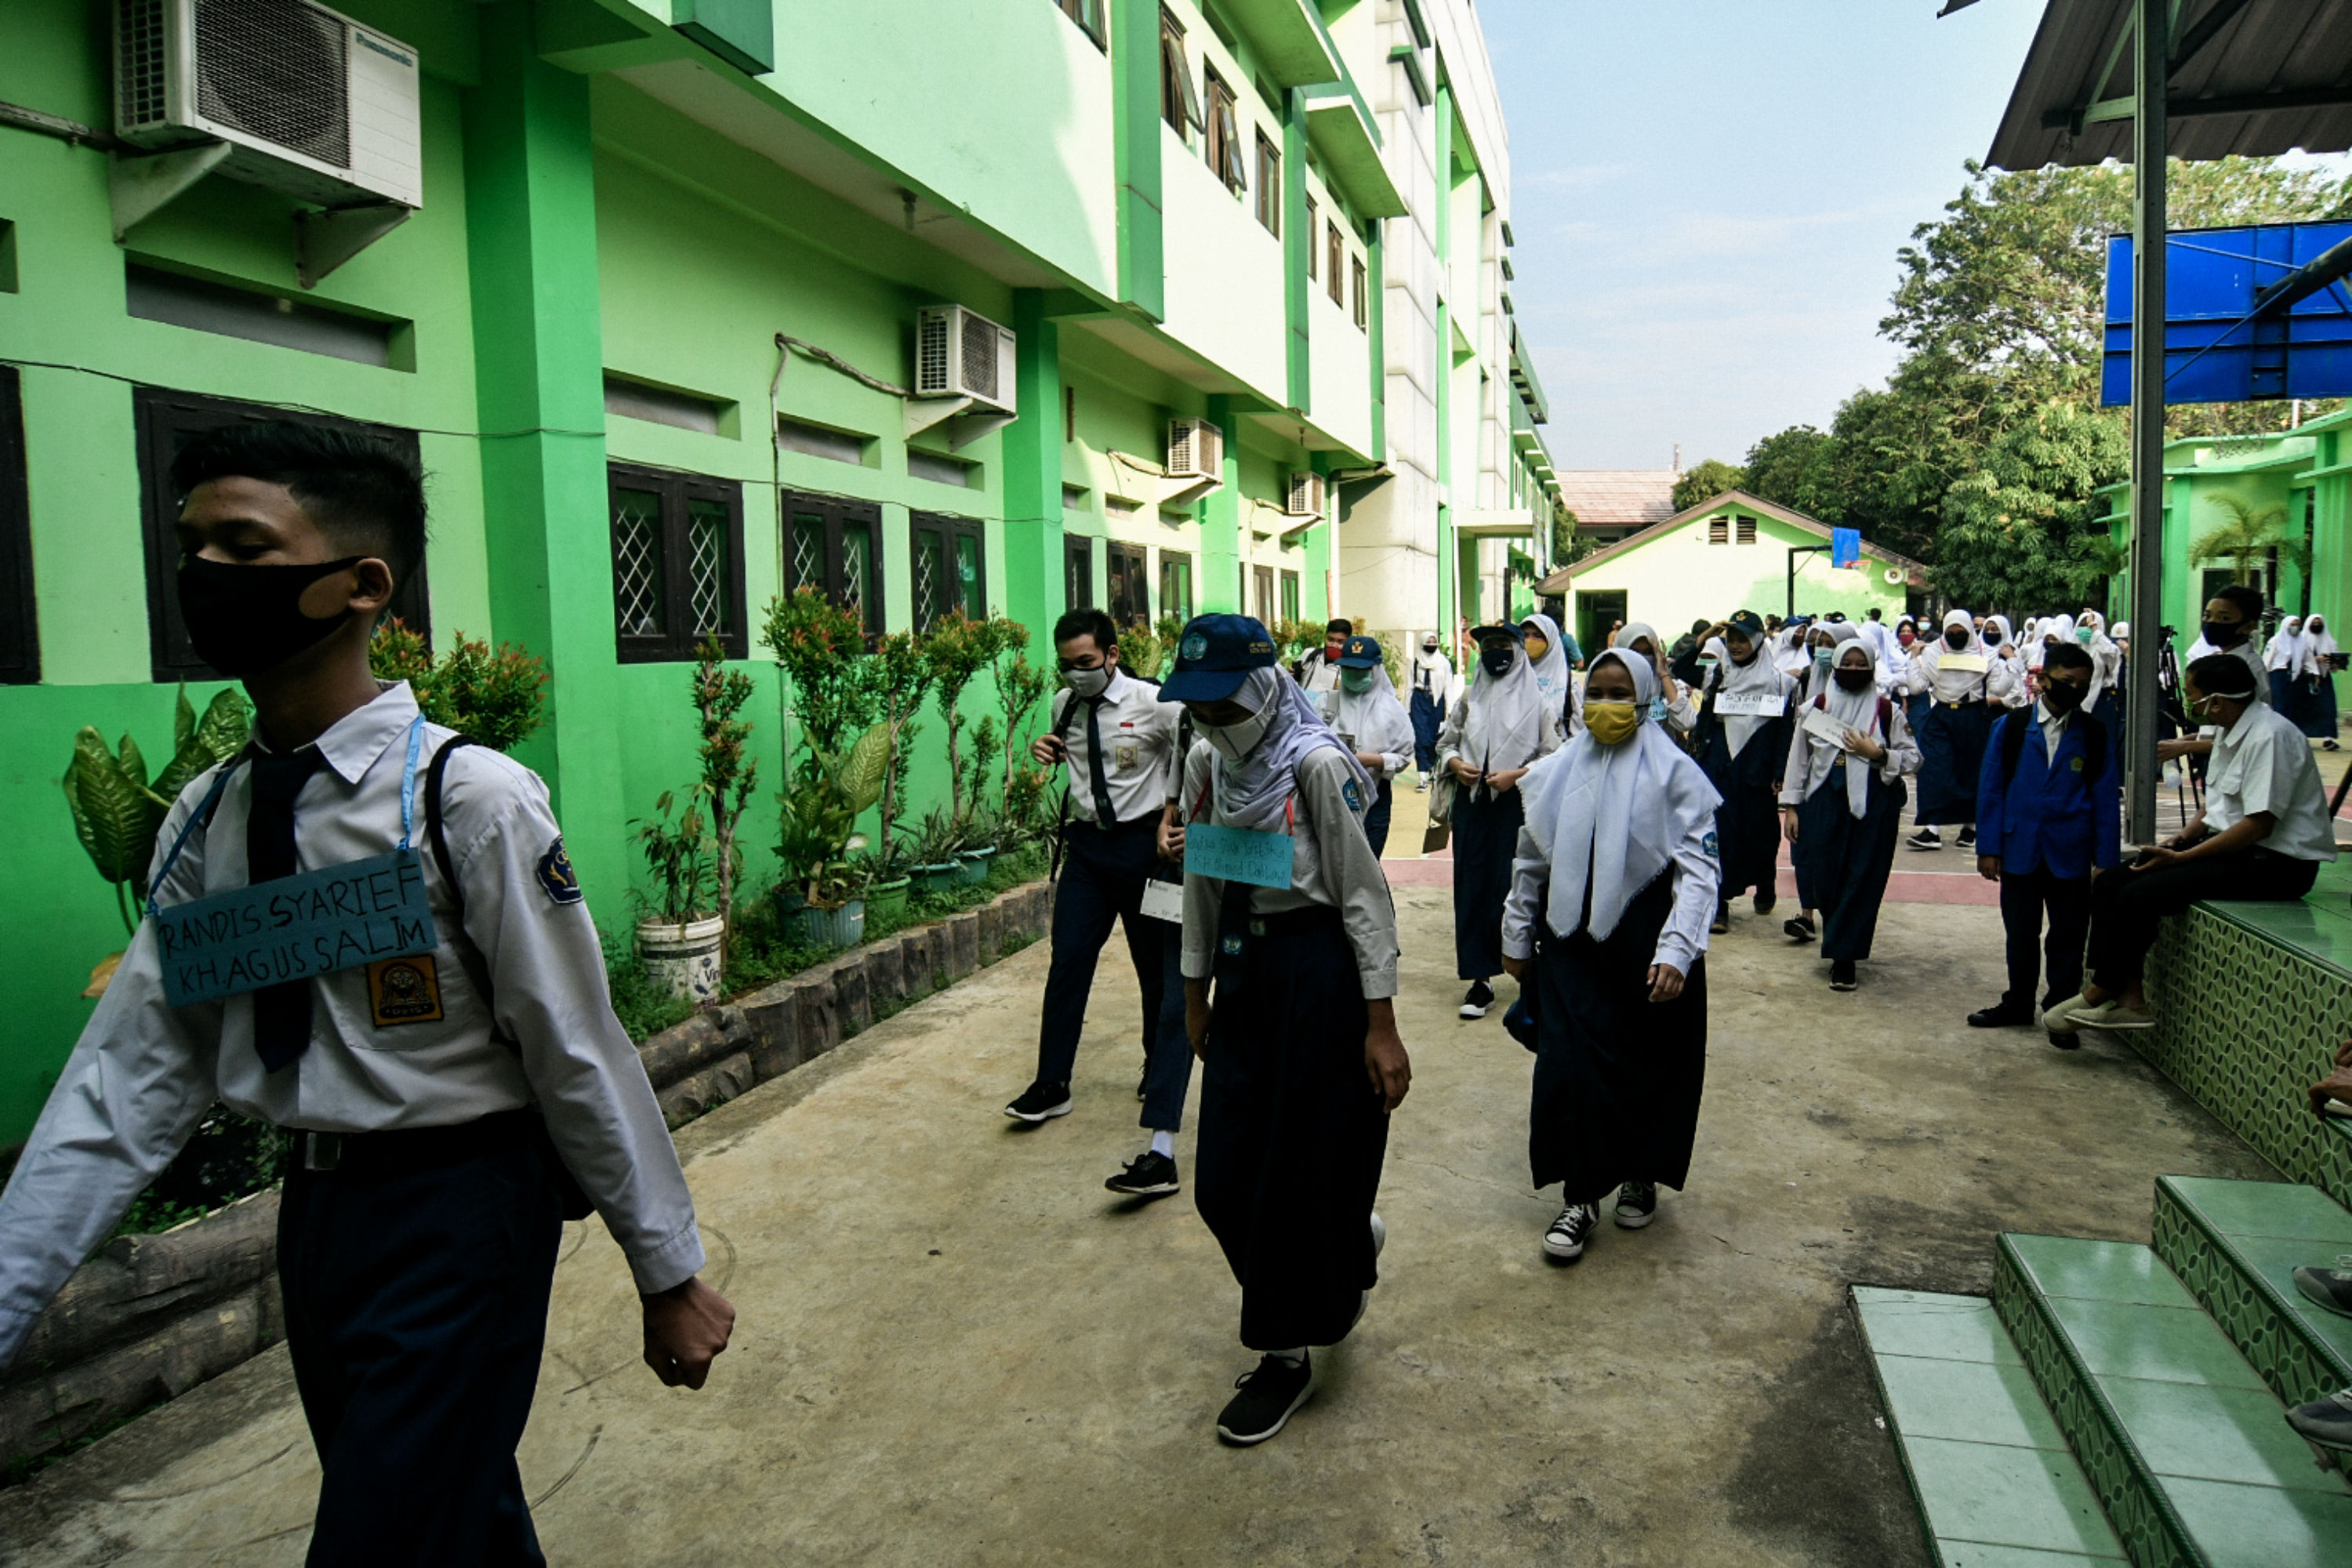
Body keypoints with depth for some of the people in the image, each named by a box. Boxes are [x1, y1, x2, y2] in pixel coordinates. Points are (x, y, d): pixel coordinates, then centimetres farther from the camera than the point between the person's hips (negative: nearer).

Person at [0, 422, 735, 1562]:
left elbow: (578, 1053, -15)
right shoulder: (204, 820, 2)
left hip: (461, 1216, -6)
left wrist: (669, 1274, -8)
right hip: (313, 1214, 6)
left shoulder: (469, 800, -18)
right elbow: (130, 1076, 3)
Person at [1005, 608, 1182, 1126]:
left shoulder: (1153, 703, -12)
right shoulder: (1064, 704, 3)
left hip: (1141, 841, -4)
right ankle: (1051, 1085, 7)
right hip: (1085, 844, 4)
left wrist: (1172, 821, -15)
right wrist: (1045, 749, 0)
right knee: (1068, 961, 0)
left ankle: (1159, 1073, 30)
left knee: (1154, 962, 10)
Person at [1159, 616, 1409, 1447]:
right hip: (1244, 967, 7)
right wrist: (1195, 994, 17)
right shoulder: (1204, 765, 4)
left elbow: (1365, 894, -14)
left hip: (1317, 968, -7)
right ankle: (1351, 1243, 38)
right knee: (1227, 1177, 9)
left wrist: (1381, 1026, -15)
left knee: (1299, 1171, 4)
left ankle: (1288, 1353, 23)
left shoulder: (1316, 766, -16)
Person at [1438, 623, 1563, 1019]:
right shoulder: (1468, 699, 13)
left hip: (1518, 805, -4)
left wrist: (1515, 774, -14)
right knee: (1473, 888, 1)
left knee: (1516, 888, -5)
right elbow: (1446, 743, 19)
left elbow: (1553, 757, -2)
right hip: (1472, 805, 4)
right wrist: (1456, 764, -2)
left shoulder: (1537, 701, 1)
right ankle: (1480, 978, 8)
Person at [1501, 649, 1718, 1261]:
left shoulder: (1673, 772, -6)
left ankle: (1641, 1176, 34)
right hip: (1571, 942, 3)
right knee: (1567, 1067, -1)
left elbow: (1697, 867, -10)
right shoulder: (1556, 771, 5)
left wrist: (1676, 952, -19)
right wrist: (1517, 938, 15)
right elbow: (1529, 861, 13)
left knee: (1650, 1067, 10)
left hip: (1646, 944, -2)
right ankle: (1581, 1195, 15)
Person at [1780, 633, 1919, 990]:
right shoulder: (1814, 707, 8)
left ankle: (1844, 958, 6)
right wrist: (1791, 806, 6)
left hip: (1873, 806, -1)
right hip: (1824, 803, 1)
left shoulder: (1888, 712, 4)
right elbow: (1798, 759, 10)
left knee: (1862, 881, -1)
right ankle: (1842, 944, 22)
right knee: (1826, 879, 0)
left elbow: (1913, 757, 6)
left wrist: (1879, 755, -12)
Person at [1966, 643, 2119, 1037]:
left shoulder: (2097, 734, 2)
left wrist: (2105, 858, -3)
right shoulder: (2010, 727, 1)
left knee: (2067, 937, 7)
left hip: (2071, 855, 0)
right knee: (2020, 934, 12)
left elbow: (2107, 798, 2)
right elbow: (1990, 789, 1)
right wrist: (1988, 848, -3)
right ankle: (2018, 1004, 27)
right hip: (2019, 851, 0)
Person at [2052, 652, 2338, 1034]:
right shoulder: (2229, 730, 10)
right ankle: (2129, 998, -8)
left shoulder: (2269, 737, -20)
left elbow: (2259, 825, -24)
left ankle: (2100, 994, -5)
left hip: (2275, 862, -10)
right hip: (2227, 843, 10)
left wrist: (2182, 857, -20)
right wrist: (2182, 838, 3)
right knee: (2110, 884, -5)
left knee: (2139, 895, -22)